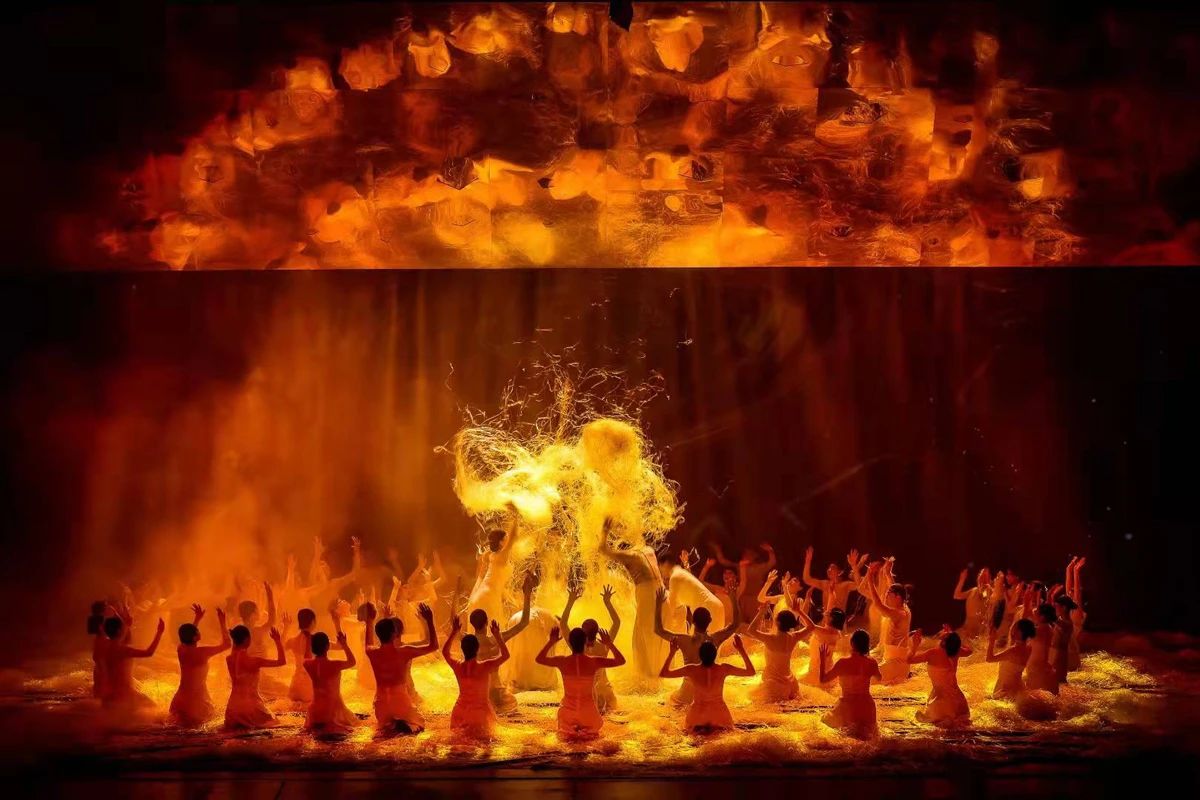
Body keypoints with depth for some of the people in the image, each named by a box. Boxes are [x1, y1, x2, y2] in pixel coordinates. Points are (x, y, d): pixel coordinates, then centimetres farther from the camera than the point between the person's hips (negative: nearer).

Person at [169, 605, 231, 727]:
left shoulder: (181, 649, -3)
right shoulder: (202, 653, -19)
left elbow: (187, 636, 24)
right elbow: (227, 644, -6)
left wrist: (197, 619, 28)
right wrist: (222, 622, 1)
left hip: (181, 700, 6)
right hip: (197, 702, -6)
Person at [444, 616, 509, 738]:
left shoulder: (457, 666, -8)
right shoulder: (485, 667, -20)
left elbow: (445, 651, 12)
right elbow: (505, 655, -9)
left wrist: (454, 632, 13)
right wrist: (497, 635, -8)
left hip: (461, 711, 4)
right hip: (480, 712, -4)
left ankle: (464, 732, 0)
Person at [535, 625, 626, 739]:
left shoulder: (562, 662, -12)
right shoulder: (594, 662, -14)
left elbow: (539, 659, 8)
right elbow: (621, 661, 1)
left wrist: (551, 642, 13)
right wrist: (609, 644, 7)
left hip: (568, 714, 1)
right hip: (588, 715, -1)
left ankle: (570, 732, 5)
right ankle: (587, 732, 3)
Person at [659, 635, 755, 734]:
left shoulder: (691, 670, -21)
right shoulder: (724, 669, -21)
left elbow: (662, 674, -9)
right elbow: (751, 672, -6)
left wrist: (672, 652, -4)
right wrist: (741, 650, -5)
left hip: (698, 714, 0)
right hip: (719, 715, 0)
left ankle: (698, 729, -1)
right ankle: (716, 729, -2)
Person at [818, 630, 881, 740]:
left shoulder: (843, 663, -16)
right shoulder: (871, 663, -8)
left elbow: (823, 679, -5)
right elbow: (879, 678, 15)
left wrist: (822, 659, 6)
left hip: (847, 707, -3)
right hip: (866, 708, 3)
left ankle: (847, 730, 1)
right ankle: (862, 731, -1)